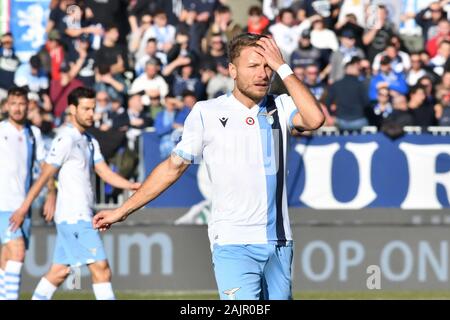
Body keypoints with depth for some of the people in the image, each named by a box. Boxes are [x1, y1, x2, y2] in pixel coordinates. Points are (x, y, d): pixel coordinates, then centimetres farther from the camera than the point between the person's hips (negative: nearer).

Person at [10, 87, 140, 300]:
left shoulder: (89, 141, 16)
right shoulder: (66, 139, -11)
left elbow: (105, 173, 11)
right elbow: (44, 176, -10)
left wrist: (131, 185, -5)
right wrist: (23, 209, -8)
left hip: (81, 216, 9)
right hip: (74, 216, -9)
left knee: (59, 272, 11)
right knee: (101, 269, -11)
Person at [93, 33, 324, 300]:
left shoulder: (281, 108, 7)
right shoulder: (207, 113, 2)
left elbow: (315, 119, -14)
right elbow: (173, 167, 10)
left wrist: (283, 68, -9)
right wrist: (122, 211, 11)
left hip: (279, 244, 3)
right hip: (233, 245, -3)